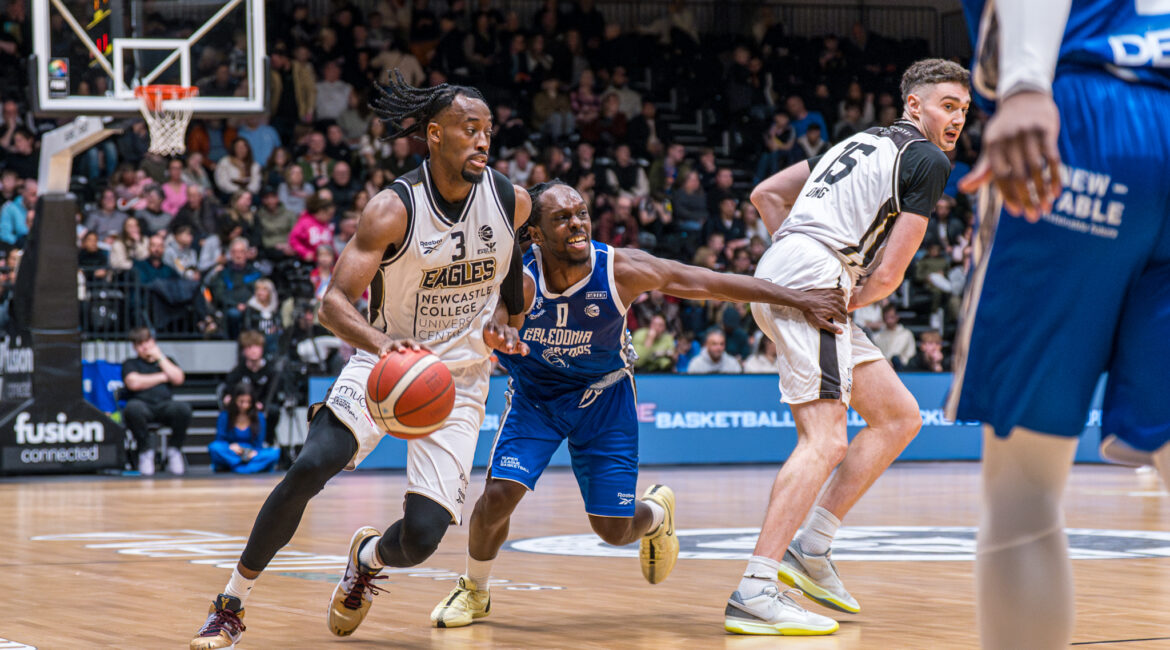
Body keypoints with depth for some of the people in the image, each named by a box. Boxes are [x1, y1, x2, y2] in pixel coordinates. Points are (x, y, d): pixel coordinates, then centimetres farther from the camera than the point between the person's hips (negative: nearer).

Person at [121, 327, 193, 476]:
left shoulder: (166, 361, 25)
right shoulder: (130, 363, 17)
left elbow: (178, 379, 5)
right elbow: (134, 383, -4)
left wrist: (160, 358, 9)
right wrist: (162, 377, 4)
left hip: (164, 406, 2)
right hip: (143, 405, -2)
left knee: (183, 408, -34)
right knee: (133, 408, -40)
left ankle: (175, 450, -12)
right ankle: (145, 451, -20)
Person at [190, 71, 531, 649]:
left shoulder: (513, 202, -7)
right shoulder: (393, 210, -17)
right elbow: (333, 303, -23)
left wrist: (509, 322, 1)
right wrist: (381, 342, -42)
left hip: (459, 379, 2)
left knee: (423, 537, -10)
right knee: (310, 467, -25)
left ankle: (368, 557, 30)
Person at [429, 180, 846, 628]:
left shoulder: (622, 270, -27)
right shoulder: (518, 279, -29)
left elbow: (715, 284, -19)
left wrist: (800, 301, -18)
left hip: (602, 394, 0)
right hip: (535, 393, 0)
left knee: (614, 529, -1)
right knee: (500, 494, -19)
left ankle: (656, 513, 38)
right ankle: (473, 591, 11)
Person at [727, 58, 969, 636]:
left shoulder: (864, 142, 27)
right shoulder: (927, 160, 0)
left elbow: (766, 194, 29)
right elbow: (888, 275, -5)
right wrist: (851, 300, 12)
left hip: (777, 276, 10)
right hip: (812, 283, -10)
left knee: (900, 417, 13)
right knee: (825, 442, -18)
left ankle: (810, 549, 9)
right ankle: (753, 592, -27)